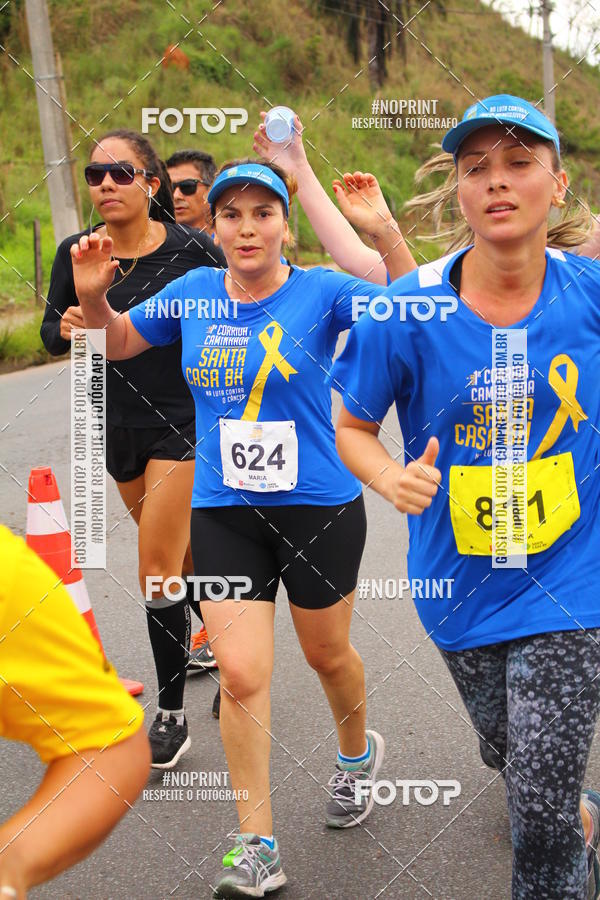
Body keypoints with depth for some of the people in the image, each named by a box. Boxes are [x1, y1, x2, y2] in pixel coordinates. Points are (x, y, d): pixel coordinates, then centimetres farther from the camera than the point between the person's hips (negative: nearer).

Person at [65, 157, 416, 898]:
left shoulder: (320, 293, -9)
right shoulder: (194, 293, 1)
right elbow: (116, 343, 14)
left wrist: (383, 234, -35)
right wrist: (92, 297, -7)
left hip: (320, 509, -2)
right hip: (224, 512, 2)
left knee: (327, 654, 18)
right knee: (241, 676, -5)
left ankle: (357, 754, 51)